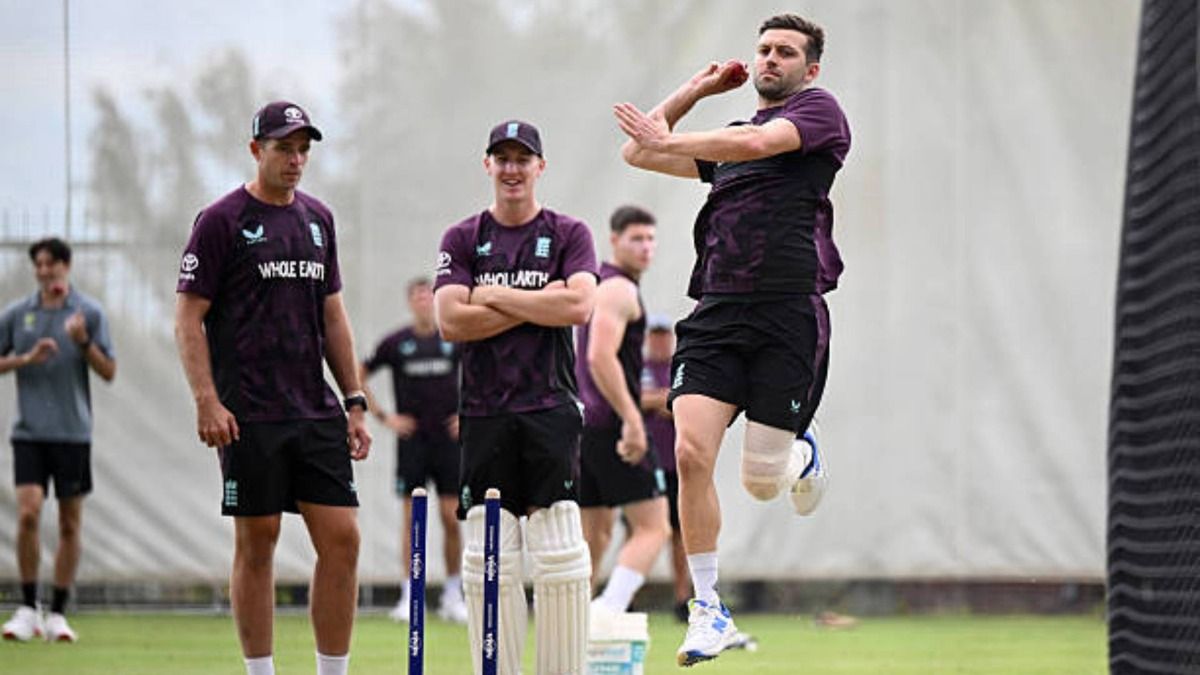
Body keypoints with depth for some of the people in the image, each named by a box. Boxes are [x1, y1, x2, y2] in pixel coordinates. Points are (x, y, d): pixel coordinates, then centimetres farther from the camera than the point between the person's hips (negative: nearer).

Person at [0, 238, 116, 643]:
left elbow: (109, 372, 1)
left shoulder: (89, 313, 2)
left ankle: (58, 614, 11)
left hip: (73, 431, 0)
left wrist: (84, 342, -16)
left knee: (70, 525, 2)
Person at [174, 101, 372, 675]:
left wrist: (355, 402, 14)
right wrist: (206, 401, -16)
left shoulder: (318, 219, 14)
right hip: (249, 415, -5)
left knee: (341, 540, -1)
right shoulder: (221, 220, -4)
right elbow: (189, 318, -6)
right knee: (256, 543, 0)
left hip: (317, 412, 5)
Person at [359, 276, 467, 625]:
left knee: (452, 517, 0)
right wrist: (383, 416, 2)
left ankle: (453, 596, 8)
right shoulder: (396, 343, 1)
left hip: (448, 439, 1)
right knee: (412, 518, -2)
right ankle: (409, 595, 1)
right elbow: (358, 377, 9)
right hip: (411, 440, -1)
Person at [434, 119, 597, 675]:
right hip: (484, 415, 1)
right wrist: (537, 304, -6)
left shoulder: (569, 234, 7)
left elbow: (579, 306, -10)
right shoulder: (462, 240, 10)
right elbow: (450, 321, -4)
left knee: (560, 555, -6)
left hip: (551, 410, -1)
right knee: (487, 560, -1)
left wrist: (495, 297, -5)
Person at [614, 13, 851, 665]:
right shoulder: (729, 136, 23)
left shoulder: (818, 109, 4)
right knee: (691, 452, -14)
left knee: (761, 483, -4)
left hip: (788, 314, -5)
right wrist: (696, 89, 23)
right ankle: (707, 611, -5)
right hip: (716, 312, 5)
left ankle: (802, 456, 35)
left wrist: (669, 140, -8)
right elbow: (638, 151, 26)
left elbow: (758, 143, -14)